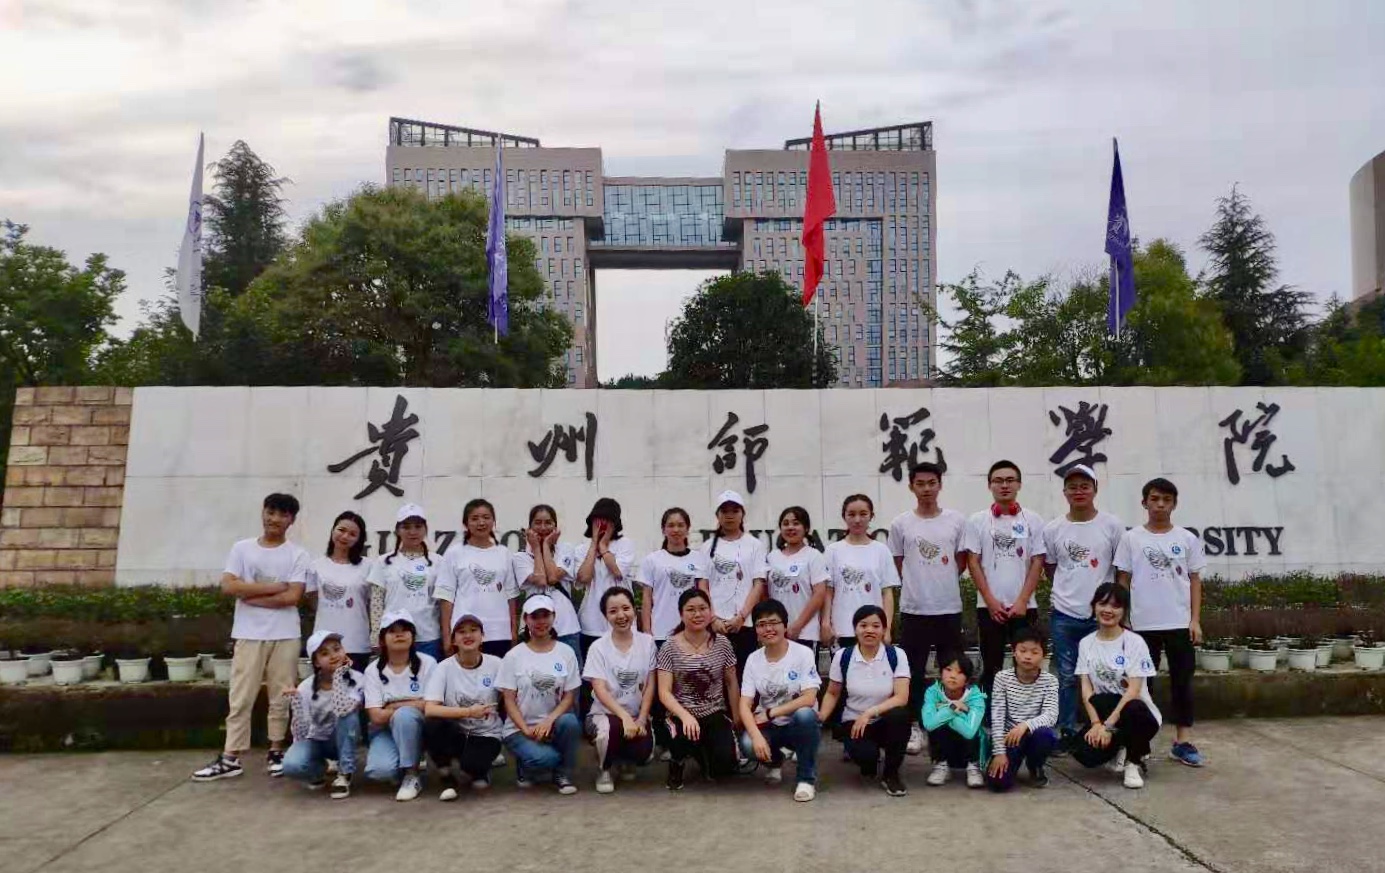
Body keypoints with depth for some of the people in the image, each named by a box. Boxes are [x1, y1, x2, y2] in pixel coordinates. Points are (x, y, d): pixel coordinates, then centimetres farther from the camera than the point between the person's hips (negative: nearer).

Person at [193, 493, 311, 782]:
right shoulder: (242, 548, 5)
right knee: (240, 697, 3)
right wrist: (273, 587, -10)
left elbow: (292, 597, -10)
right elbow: (228, 586, -7)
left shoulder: (298, 555, 0)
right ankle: (231, 758, 8)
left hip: (285, 636, -1)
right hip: (249, 635, 1)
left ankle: (276, 752, 18)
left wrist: (250, 596, -9)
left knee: (281, 697, 7)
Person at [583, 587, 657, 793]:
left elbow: (649, 685, 0)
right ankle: (604, 770, -1)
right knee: (611, 729, -37)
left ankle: (626, 760, 18)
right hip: (605, 713, -2)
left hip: (637, 714, 2)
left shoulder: (647, 642, 0)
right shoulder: (598, 647, -7)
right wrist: (625, 717, -27)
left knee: (643, 752, -25)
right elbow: (600, 690, -14)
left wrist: (641, 719, -11)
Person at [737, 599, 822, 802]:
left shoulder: (803, 653, -12)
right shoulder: (753, 659, -2)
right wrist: (757, 736, -26)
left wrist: (770, 713, -20)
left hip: (800, 725, -3)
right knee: (747, 744, -29)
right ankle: (775, 761, 10)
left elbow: (809, 699, -21)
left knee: (804, 713, -37)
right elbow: (745, 705, -8)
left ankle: (807, 777, -13)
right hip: (770, 728, 3)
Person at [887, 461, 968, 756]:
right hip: (914, 608, -1)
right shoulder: (901, 523, -1)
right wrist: (918, 585, 5)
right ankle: (914, 726, 15)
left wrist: (942, 582, 6)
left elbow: (961, 561, 9)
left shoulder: (957, 520, 1)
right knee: (913, 671, 5)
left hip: (949, 607, 1)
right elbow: (897, 565, 7)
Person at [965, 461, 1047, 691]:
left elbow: (1037, 563, 1)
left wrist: (1022, 601, -7)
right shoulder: (977, 521, 3)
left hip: (1025, 606, 0)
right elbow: (973, 563, 0)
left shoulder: (1033, 521, 4)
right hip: (989, 606, 0)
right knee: (991, 668, 6)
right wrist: (990, 601, -6)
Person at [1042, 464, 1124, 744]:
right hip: (1063, 615, 1)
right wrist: (1070, 588, 8)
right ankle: (1066, 731, 19)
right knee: (1066, 677, 9)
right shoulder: (1052, 529, 0)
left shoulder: (1112, 525, -3)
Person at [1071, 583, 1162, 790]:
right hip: (1103, 713, 3)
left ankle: (1135, 762, -9)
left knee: (1132, 709, -41)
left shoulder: (1135, 642, -9)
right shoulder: (1086, 643, 4)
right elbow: (1086, 688, -3)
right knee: (1084, 753, -28)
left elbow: (1134, 690, -16)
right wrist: (1096, 723, -19)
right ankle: (1118, 750, 10)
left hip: (1138, 714, -2)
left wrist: (1109, 725, -23)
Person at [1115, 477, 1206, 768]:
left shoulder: (1187, 539, 4)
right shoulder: (1131, 538, 0)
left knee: (1182, 681, 6)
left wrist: (1195, 620, -1)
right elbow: (1123, 581, 2)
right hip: (1143, 624, -1)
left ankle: (1183, 742, 15)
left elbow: (1195, 581, 6)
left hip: (1179, 623, 1)